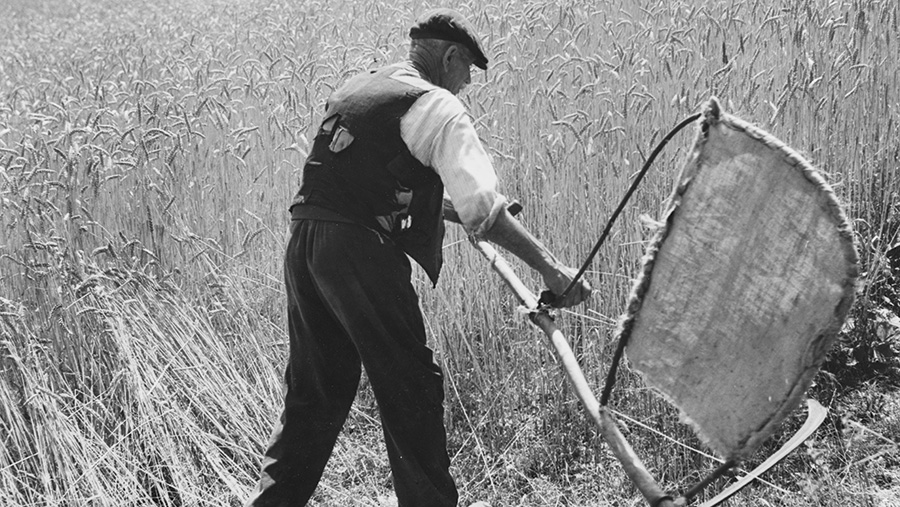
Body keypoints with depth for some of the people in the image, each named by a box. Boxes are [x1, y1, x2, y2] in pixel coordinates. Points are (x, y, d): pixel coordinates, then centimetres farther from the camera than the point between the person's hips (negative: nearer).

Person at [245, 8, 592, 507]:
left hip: (303, 238, 8)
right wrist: (549, 267, -16)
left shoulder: (353, 88, 20)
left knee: (314, 391, 16)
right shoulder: (437, 107, -4)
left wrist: (435, 204, 37)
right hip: (360, 248, -8)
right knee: (410, 390, 2)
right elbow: (482, 206, -15)